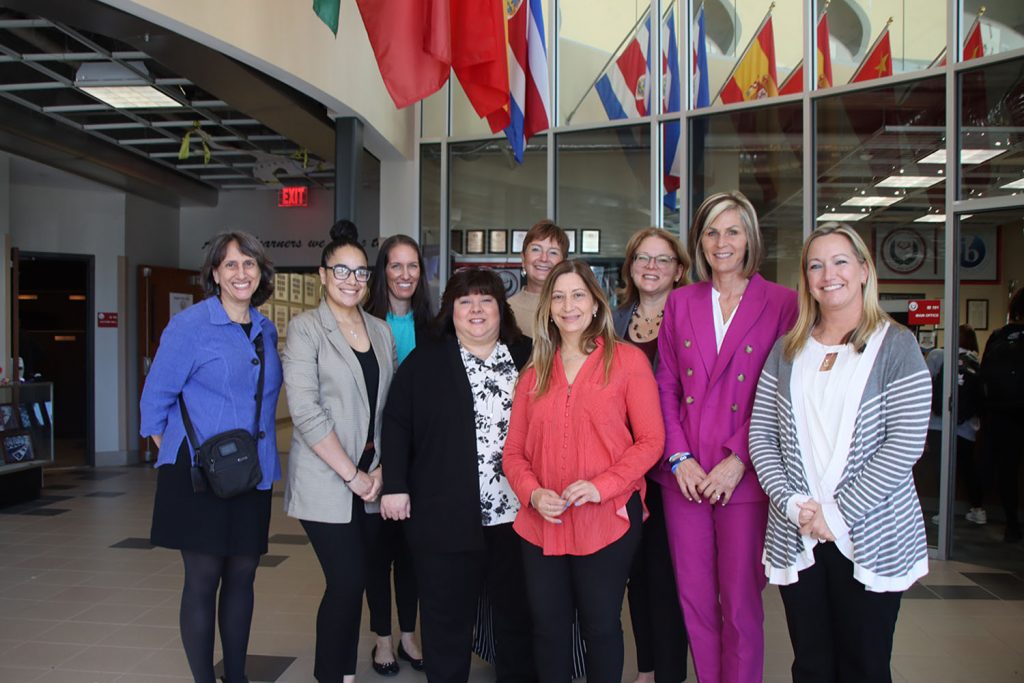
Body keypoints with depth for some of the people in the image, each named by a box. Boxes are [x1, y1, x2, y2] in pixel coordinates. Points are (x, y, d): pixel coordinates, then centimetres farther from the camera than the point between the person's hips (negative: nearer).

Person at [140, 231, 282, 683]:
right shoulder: (190, 324, -8)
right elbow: (155, 400, -4)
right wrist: (176, 456, -1)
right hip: (201, 477, -5)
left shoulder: (266, 331, 9)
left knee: (242, 576, 12)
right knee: (203, 580, 3)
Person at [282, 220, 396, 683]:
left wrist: (381, 469, -1)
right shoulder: (305, 328, -5)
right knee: (348, 580, -6)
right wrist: (351, 475, -13)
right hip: (325, 480, -4)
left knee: (354, 580, 9)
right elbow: (305, 411, -13)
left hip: (372, 477, 5)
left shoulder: (381, 331, 10)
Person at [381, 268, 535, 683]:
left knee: (518, 613, 14)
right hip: (445, 516, -1)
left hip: (517, 513, 2)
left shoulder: (527, 356, 7)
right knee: (447, 618, 8)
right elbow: (396, 423, 1)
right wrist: (395, 485, -6)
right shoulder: (424, 360, 4)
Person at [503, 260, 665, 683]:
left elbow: (651, 440, -6)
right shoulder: (535, 373, 10)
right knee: (547, 627, 14)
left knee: (601, 625, 11)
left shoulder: (628, 360, -2)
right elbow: (514, 451, 9)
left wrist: (601, 485, -18)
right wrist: (533, 493, -10)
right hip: (542, 525, 4)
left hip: (607, 522, -3)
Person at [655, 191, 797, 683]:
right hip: (685, 474, 3)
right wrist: (679, 457, -4)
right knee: (693, 597, 11)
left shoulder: (781, 303, -1)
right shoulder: (680, 302, 9)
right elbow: (666, 385, 7)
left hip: (744, 476, -3)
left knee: (740, 601, 5)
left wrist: (737, 461, -12)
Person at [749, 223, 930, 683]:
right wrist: (791, 504, -9)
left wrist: (838, 512, -13)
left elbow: (905, 444, -10)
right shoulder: (787, 350, 9)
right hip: (795, 540, 3)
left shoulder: (895, 346, -2)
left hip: (870, 539, -3)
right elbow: (761, 434, 5)